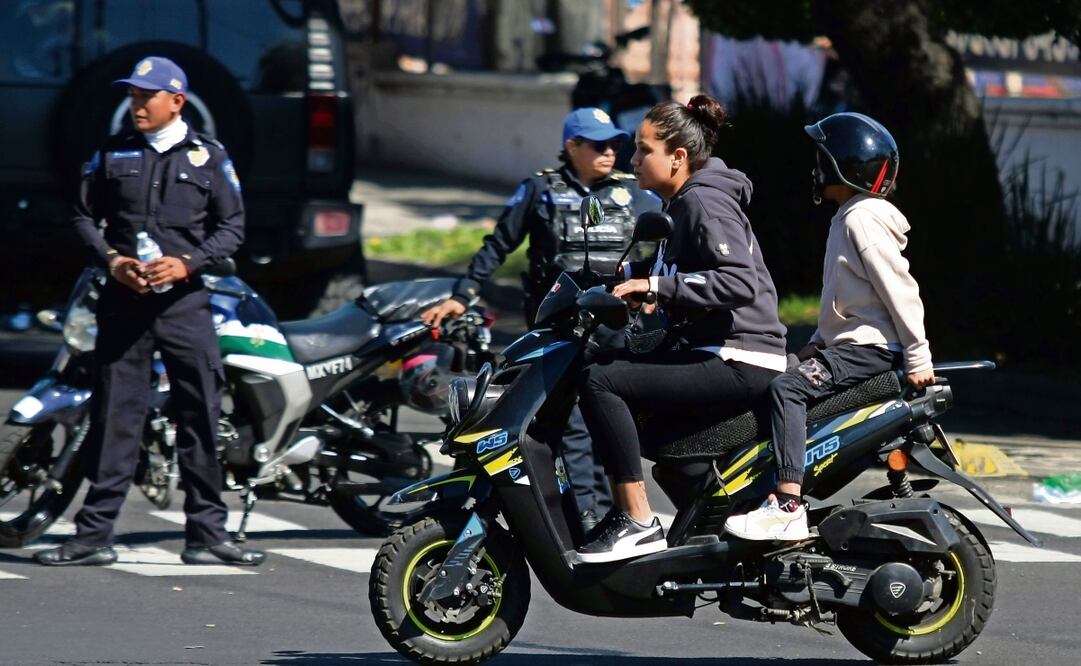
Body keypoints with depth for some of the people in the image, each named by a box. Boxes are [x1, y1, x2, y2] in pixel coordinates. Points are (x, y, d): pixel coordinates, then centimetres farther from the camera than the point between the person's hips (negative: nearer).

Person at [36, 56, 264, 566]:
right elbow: (85, 216, 12)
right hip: (123, 298, 1)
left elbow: (232, 226, 6)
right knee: (113, 416, 0)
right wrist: (111, 260, -6)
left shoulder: (208, 157, 6)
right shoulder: (113, 154, 10)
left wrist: (187, 264, -9)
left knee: (200, 418, -1)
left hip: (184, 300, -1)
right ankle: (94, 534, 2)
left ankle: (206, 534, 6)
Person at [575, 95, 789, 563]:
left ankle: (639, 523, -21)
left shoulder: (703, 203, -14)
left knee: (600, 382, -21)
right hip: (708, 353, 11)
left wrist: (656, 287, -25)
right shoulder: (682, 203, 17)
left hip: (738, 362, -11)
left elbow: (741, 284, -26)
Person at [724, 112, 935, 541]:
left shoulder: (863, 220, -13)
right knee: (786, 388, 16)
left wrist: (917, 357, -21)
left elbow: (899, 289, -19)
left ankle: (788, 506, -35)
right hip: (850, 344, 11)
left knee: (786, 390, -25)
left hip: (870, 346, -11)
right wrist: (816, 344, 23)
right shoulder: (850, 217, 21)